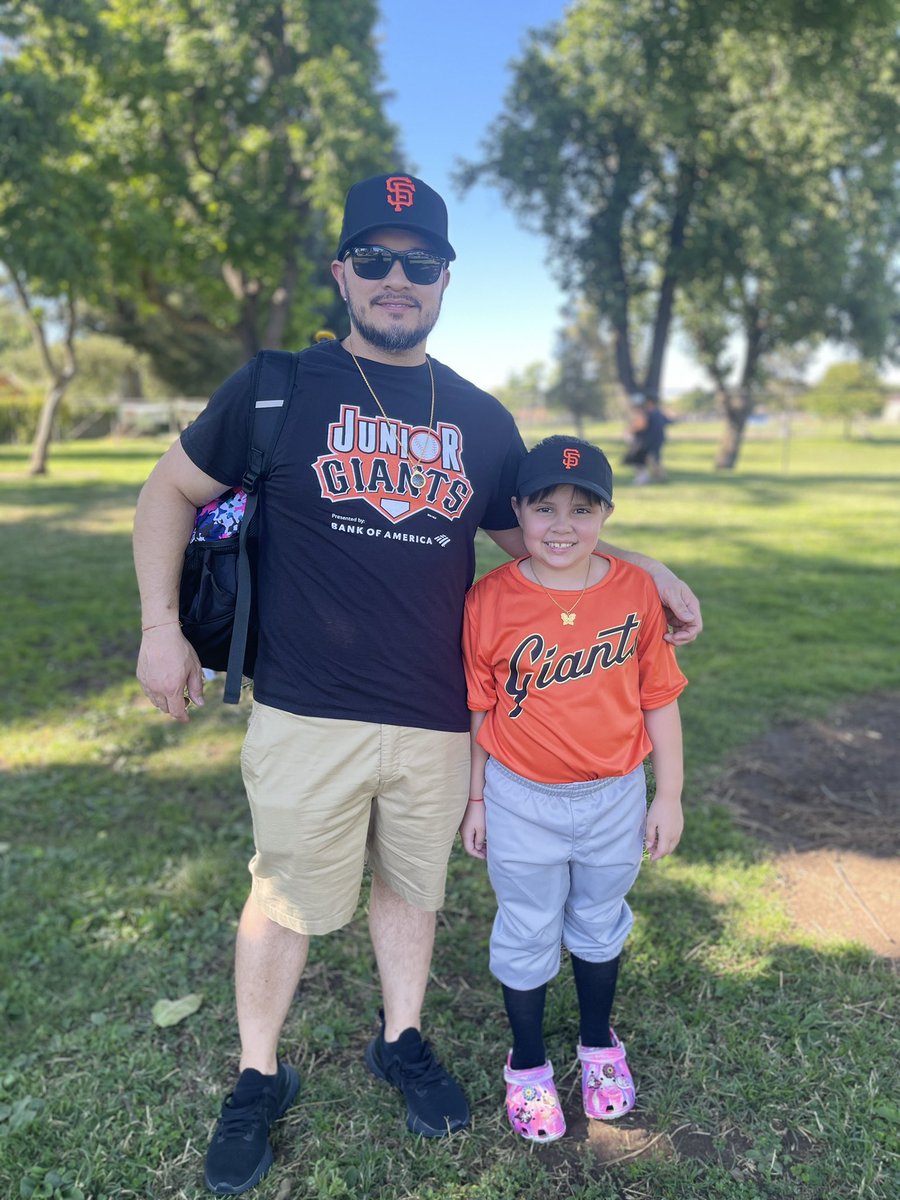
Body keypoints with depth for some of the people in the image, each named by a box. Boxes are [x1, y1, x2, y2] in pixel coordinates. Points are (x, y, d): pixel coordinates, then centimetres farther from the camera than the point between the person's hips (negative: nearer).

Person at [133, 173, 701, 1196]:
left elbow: (528, 539, 18)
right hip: (307, 715, -2)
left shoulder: (483, 421, 7)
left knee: (412, 888, 19)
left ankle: (401, 1042, 45)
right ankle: (258, 1078, 37)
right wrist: (161, 627, -3)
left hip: (438, 719, 3)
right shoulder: (279, 388, -2)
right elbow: (171, 491, 6)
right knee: (287, 899, 12)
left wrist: (640, 569, 7)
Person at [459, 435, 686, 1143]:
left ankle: (600, 1044, 49)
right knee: (528, 934, 15)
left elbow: (659, 698, -2)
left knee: (600, 925, 23)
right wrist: (475, 799, 1)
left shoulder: (637, 591, -9)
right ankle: (528, 1064, 40)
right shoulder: (489, 600, -14)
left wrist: (670, 795, 2)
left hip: (616, 798, 2)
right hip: (522, 801, -2)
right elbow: (476, 710, -5)